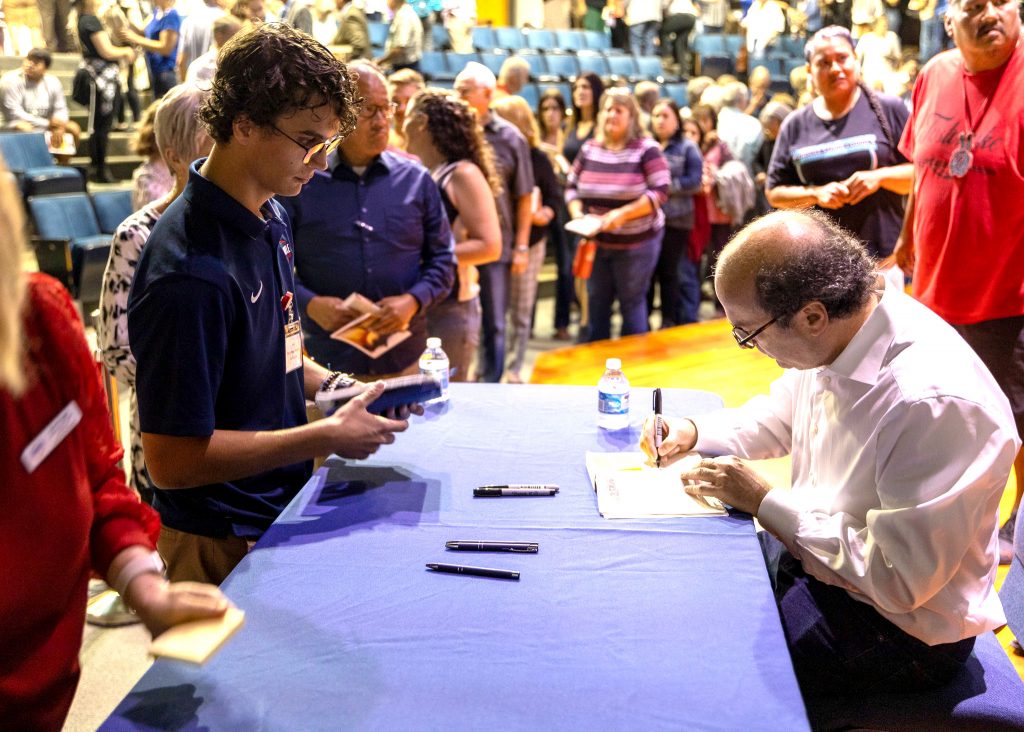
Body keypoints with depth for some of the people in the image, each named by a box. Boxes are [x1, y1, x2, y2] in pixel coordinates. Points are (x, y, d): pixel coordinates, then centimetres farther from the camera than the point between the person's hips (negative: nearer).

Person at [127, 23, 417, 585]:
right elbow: (171, 460, -26)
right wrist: (327, 436, -23)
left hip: (282, 513, 8)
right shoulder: (193, 271, -28)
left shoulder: (270, 220, 2)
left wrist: (329, 386, -1)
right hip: (222, 547, -8)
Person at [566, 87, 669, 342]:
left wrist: (623, 213, -25)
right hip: (596, 242, 5)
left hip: (636, 242, -5)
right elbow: (572, 187, 9)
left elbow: (660, 192, -16)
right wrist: (577, 214, -11)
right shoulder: (589, 149, 4)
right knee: (597, 304, 12)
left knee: (632, 303, 4)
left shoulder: (646, 149, -10)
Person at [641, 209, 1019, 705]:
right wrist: (694, 433, -2)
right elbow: (779, 418, 16)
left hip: (900, 623, -8)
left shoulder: (935, 404, -32)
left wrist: (764, 502, -23)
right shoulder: (830, 337, -6)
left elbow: (898, 579, -29)